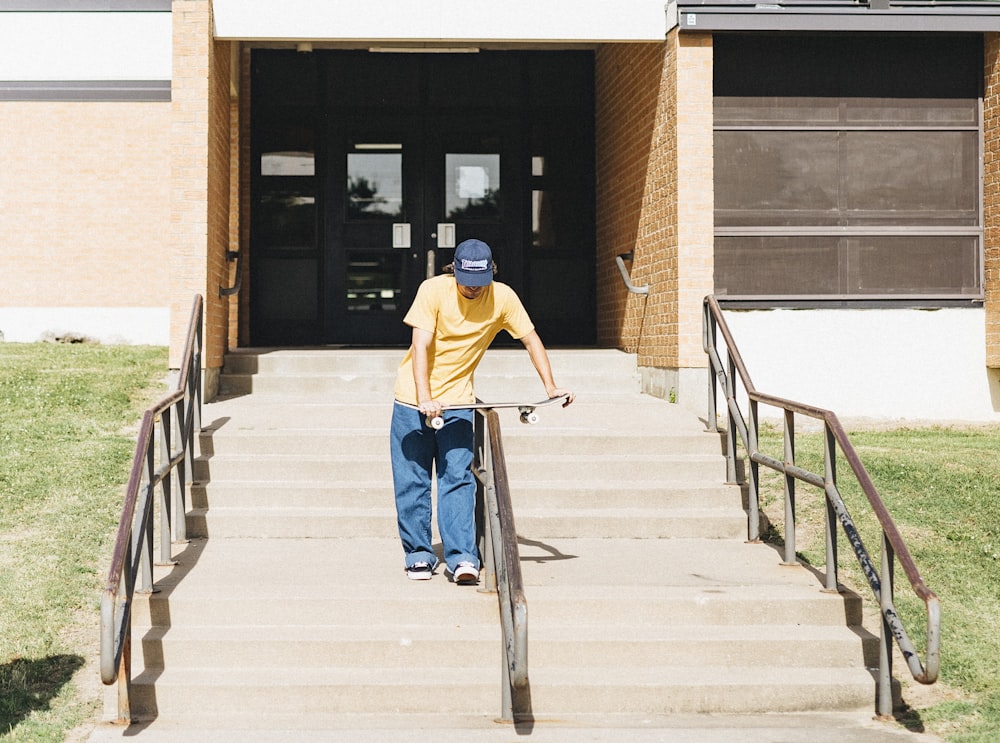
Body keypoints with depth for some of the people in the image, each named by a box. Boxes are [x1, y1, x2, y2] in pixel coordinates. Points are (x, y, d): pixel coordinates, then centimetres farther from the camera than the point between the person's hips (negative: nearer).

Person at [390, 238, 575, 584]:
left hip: (457, 400, 1)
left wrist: (550, 388, -7)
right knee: (412, 480, 1)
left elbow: (531, 339, 1)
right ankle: (418, 554, 12)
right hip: (414, 398, -1)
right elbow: (420, 346, -19)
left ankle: (462, 557, -11)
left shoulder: (503, 298, -9)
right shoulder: (433, 289, -15)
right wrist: (425, 398, -29)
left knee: (457, 477, -9)